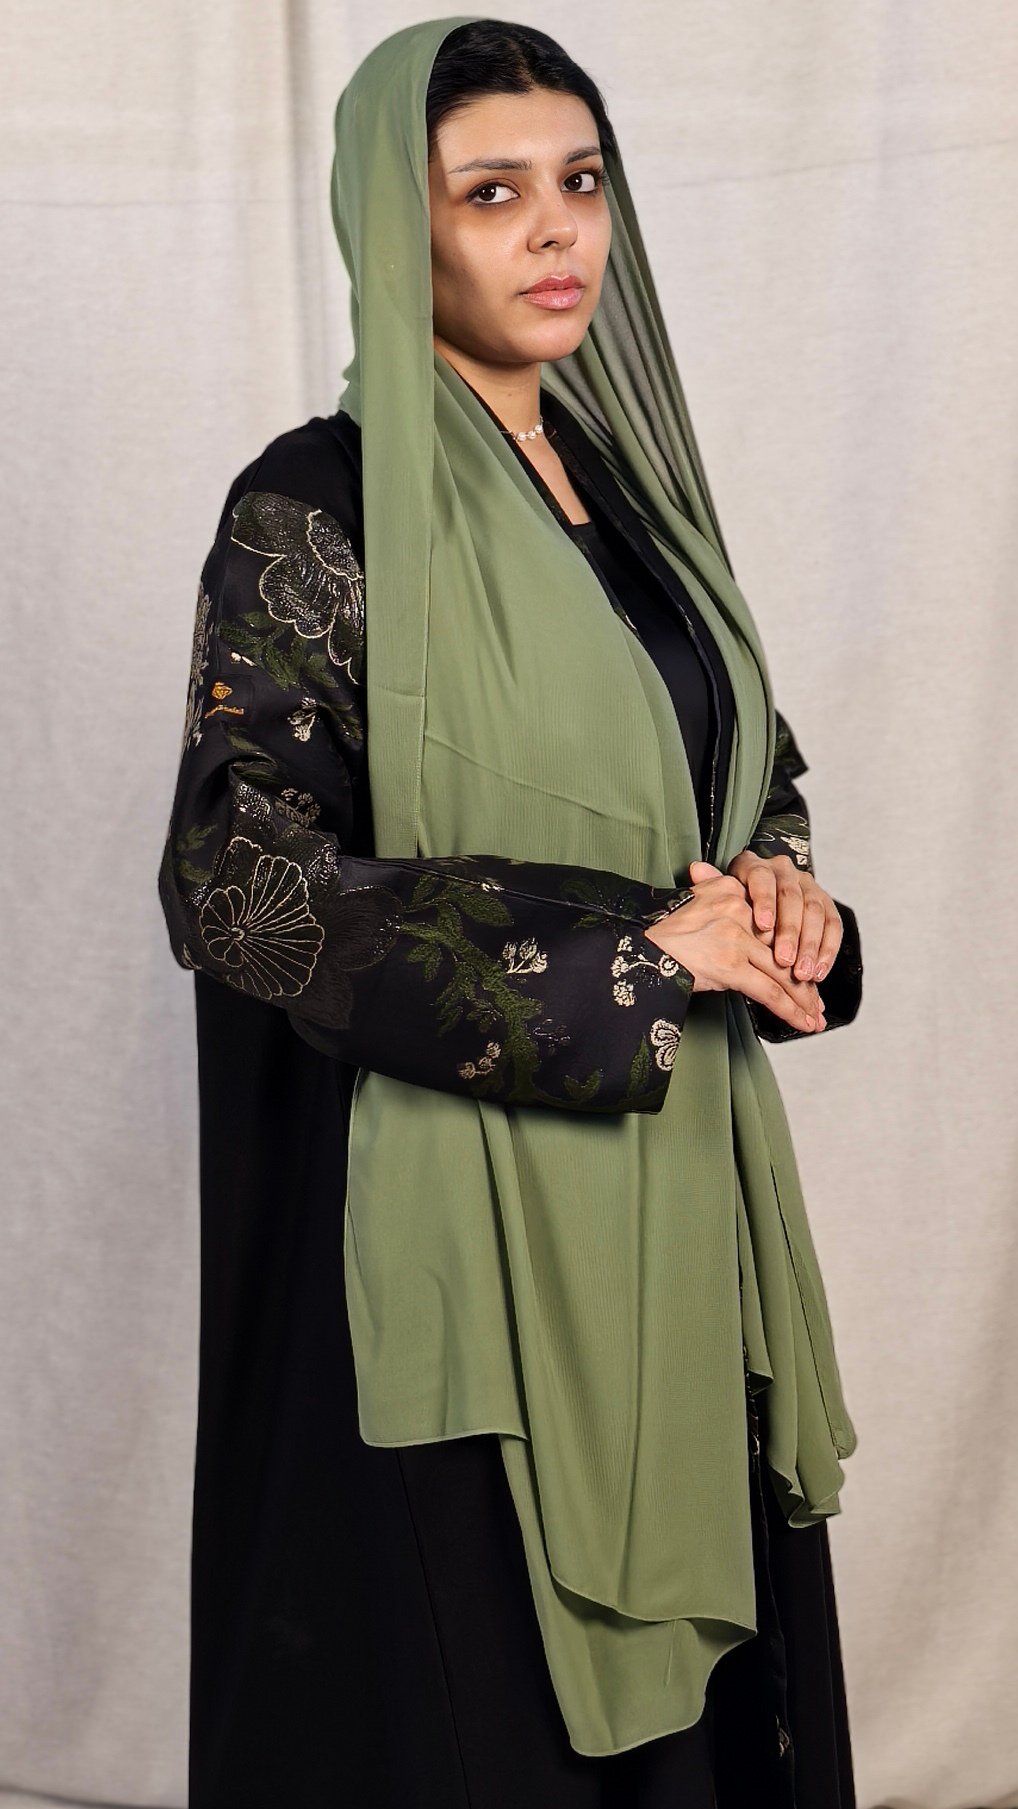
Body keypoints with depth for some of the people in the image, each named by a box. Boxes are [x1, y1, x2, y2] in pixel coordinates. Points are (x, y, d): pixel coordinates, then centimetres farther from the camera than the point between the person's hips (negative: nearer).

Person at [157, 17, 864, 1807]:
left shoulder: (627, 483, 10)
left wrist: (778, 888, -4)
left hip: (682, 1190, 7)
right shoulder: (320, 507, -11)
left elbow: (754, 764, 20)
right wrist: (633, 951, -18)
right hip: (467, 1211, -6)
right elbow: (237, 887, -18)